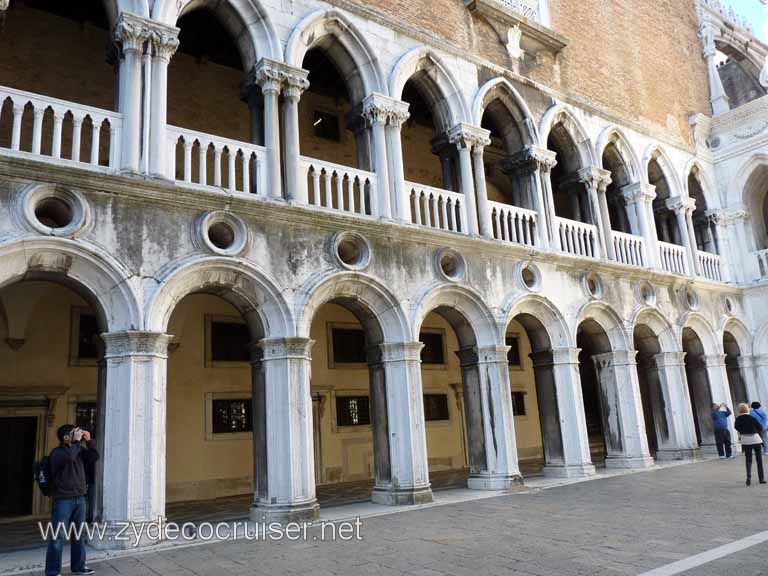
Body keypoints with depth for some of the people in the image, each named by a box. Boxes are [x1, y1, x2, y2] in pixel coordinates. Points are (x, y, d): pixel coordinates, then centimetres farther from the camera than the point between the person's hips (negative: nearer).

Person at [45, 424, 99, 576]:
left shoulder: (79, 450, 10)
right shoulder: (57, 452, -9)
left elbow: (94, 456, 7)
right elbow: (69, 457, -29)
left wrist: (88, 441, -3)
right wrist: (77, 441, -19)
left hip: (79, 498, 6)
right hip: (63, 500, -6)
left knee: (79, 534, 13)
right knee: (58, 536, -3)